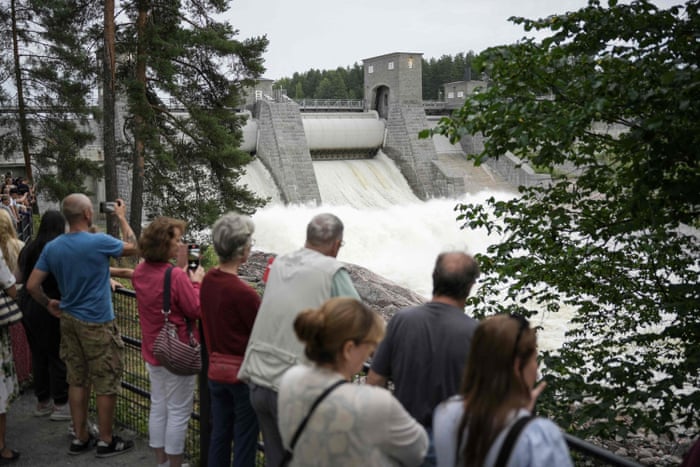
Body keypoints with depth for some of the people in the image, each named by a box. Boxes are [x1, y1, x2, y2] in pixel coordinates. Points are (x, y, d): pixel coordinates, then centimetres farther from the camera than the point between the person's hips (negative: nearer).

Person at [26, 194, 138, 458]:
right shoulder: (99, 242, -18)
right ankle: (106, 441, 15)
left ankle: (80, 438, 23)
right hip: (97, 324, -6)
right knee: (106, 384, 6)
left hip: (69, 321, 6)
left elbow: (31, 285, -1)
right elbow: (133, 248, 0)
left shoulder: (52, 247, -1)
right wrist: (122, 218, 8)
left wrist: (49, 305, 15)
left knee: (77, 381, 15)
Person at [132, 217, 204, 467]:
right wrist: (196, 282, -5)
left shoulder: (140, 271, 1)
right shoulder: (176, 275, -24)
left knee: (158, 407, 18)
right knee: (178, 412, 5)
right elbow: (196, 310, -17)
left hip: (152, 351, 8)